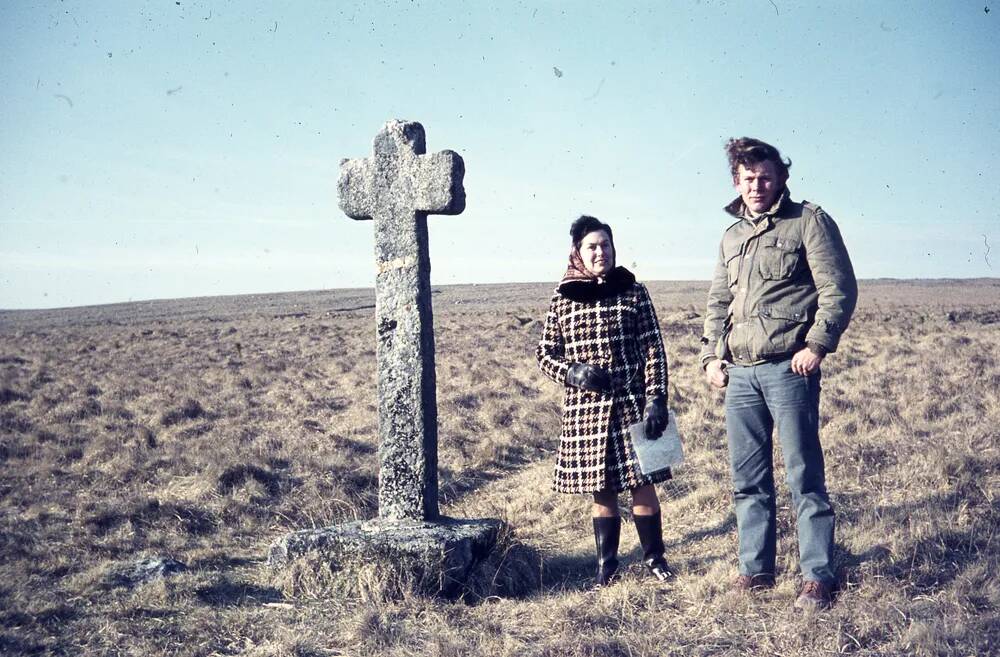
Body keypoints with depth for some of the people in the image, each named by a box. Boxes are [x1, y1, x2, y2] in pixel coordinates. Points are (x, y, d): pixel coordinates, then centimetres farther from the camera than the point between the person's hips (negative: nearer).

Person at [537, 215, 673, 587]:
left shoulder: (633, 292, 2)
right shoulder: (562, 300, 3)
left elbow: (654, 350, 0)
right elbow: (545, 355, 8)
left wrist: (657, 399, -8)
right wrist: (572, 372, -11)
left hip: (632, 403, 0)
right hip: (585, 408, 1)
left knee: (642, 483, 4)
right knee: (601, 490, 8)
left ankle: (654, 557, 23)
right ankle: (607, 564, 22)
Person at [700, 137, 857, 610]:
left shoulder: (809, 221, 0)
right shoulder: (732, 237, 19)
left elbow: (839, 288, -6)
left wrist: (817, 345, -14)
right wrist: (711, 356, 11)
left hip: (788, 368, -6)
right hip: (739, 373, 6)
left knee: (804, 477, -2)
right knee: (747, 479, 10)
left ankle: (818, 578, 7)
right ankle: (756, 568, 22)